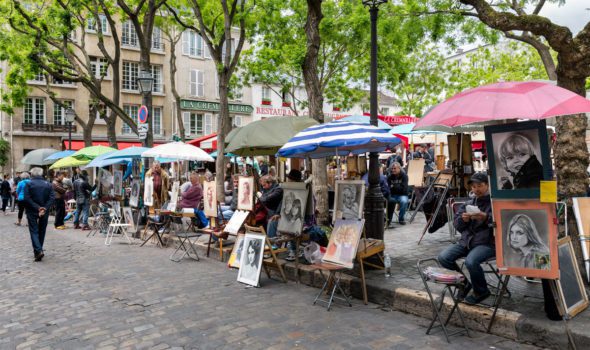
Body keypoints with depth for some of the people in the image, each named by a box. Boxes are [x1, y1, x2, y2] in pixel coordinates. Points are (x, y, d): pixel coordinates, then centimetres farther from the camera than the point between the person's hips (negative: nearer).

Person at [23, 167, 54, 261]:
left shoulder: (29, 184, -5)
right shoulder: (48, 184, 3)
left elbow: (27, 198, -14)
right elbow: (51, 198, -6)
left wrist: (37, 208, -15)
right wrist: (44, 208, -12)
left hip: (32, 212, -3)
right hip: (44, 212, 3)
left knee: (34, 231, 0)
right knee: (42, 231, 14)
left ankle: (38, 251, -16)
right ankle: (38, 250, 23)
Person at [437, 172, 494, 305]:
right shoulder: (468, 203, 16)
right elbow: (456, 224, 14)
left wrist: (486, 217, -26)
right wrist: (463, 219, -7)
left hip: (487, 243, -6)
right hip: (466, 241, 6)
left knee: (471, 261, -34)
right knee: (443, 257, -15)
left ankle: (481, 291, -2)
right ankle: (463, 283, 10)